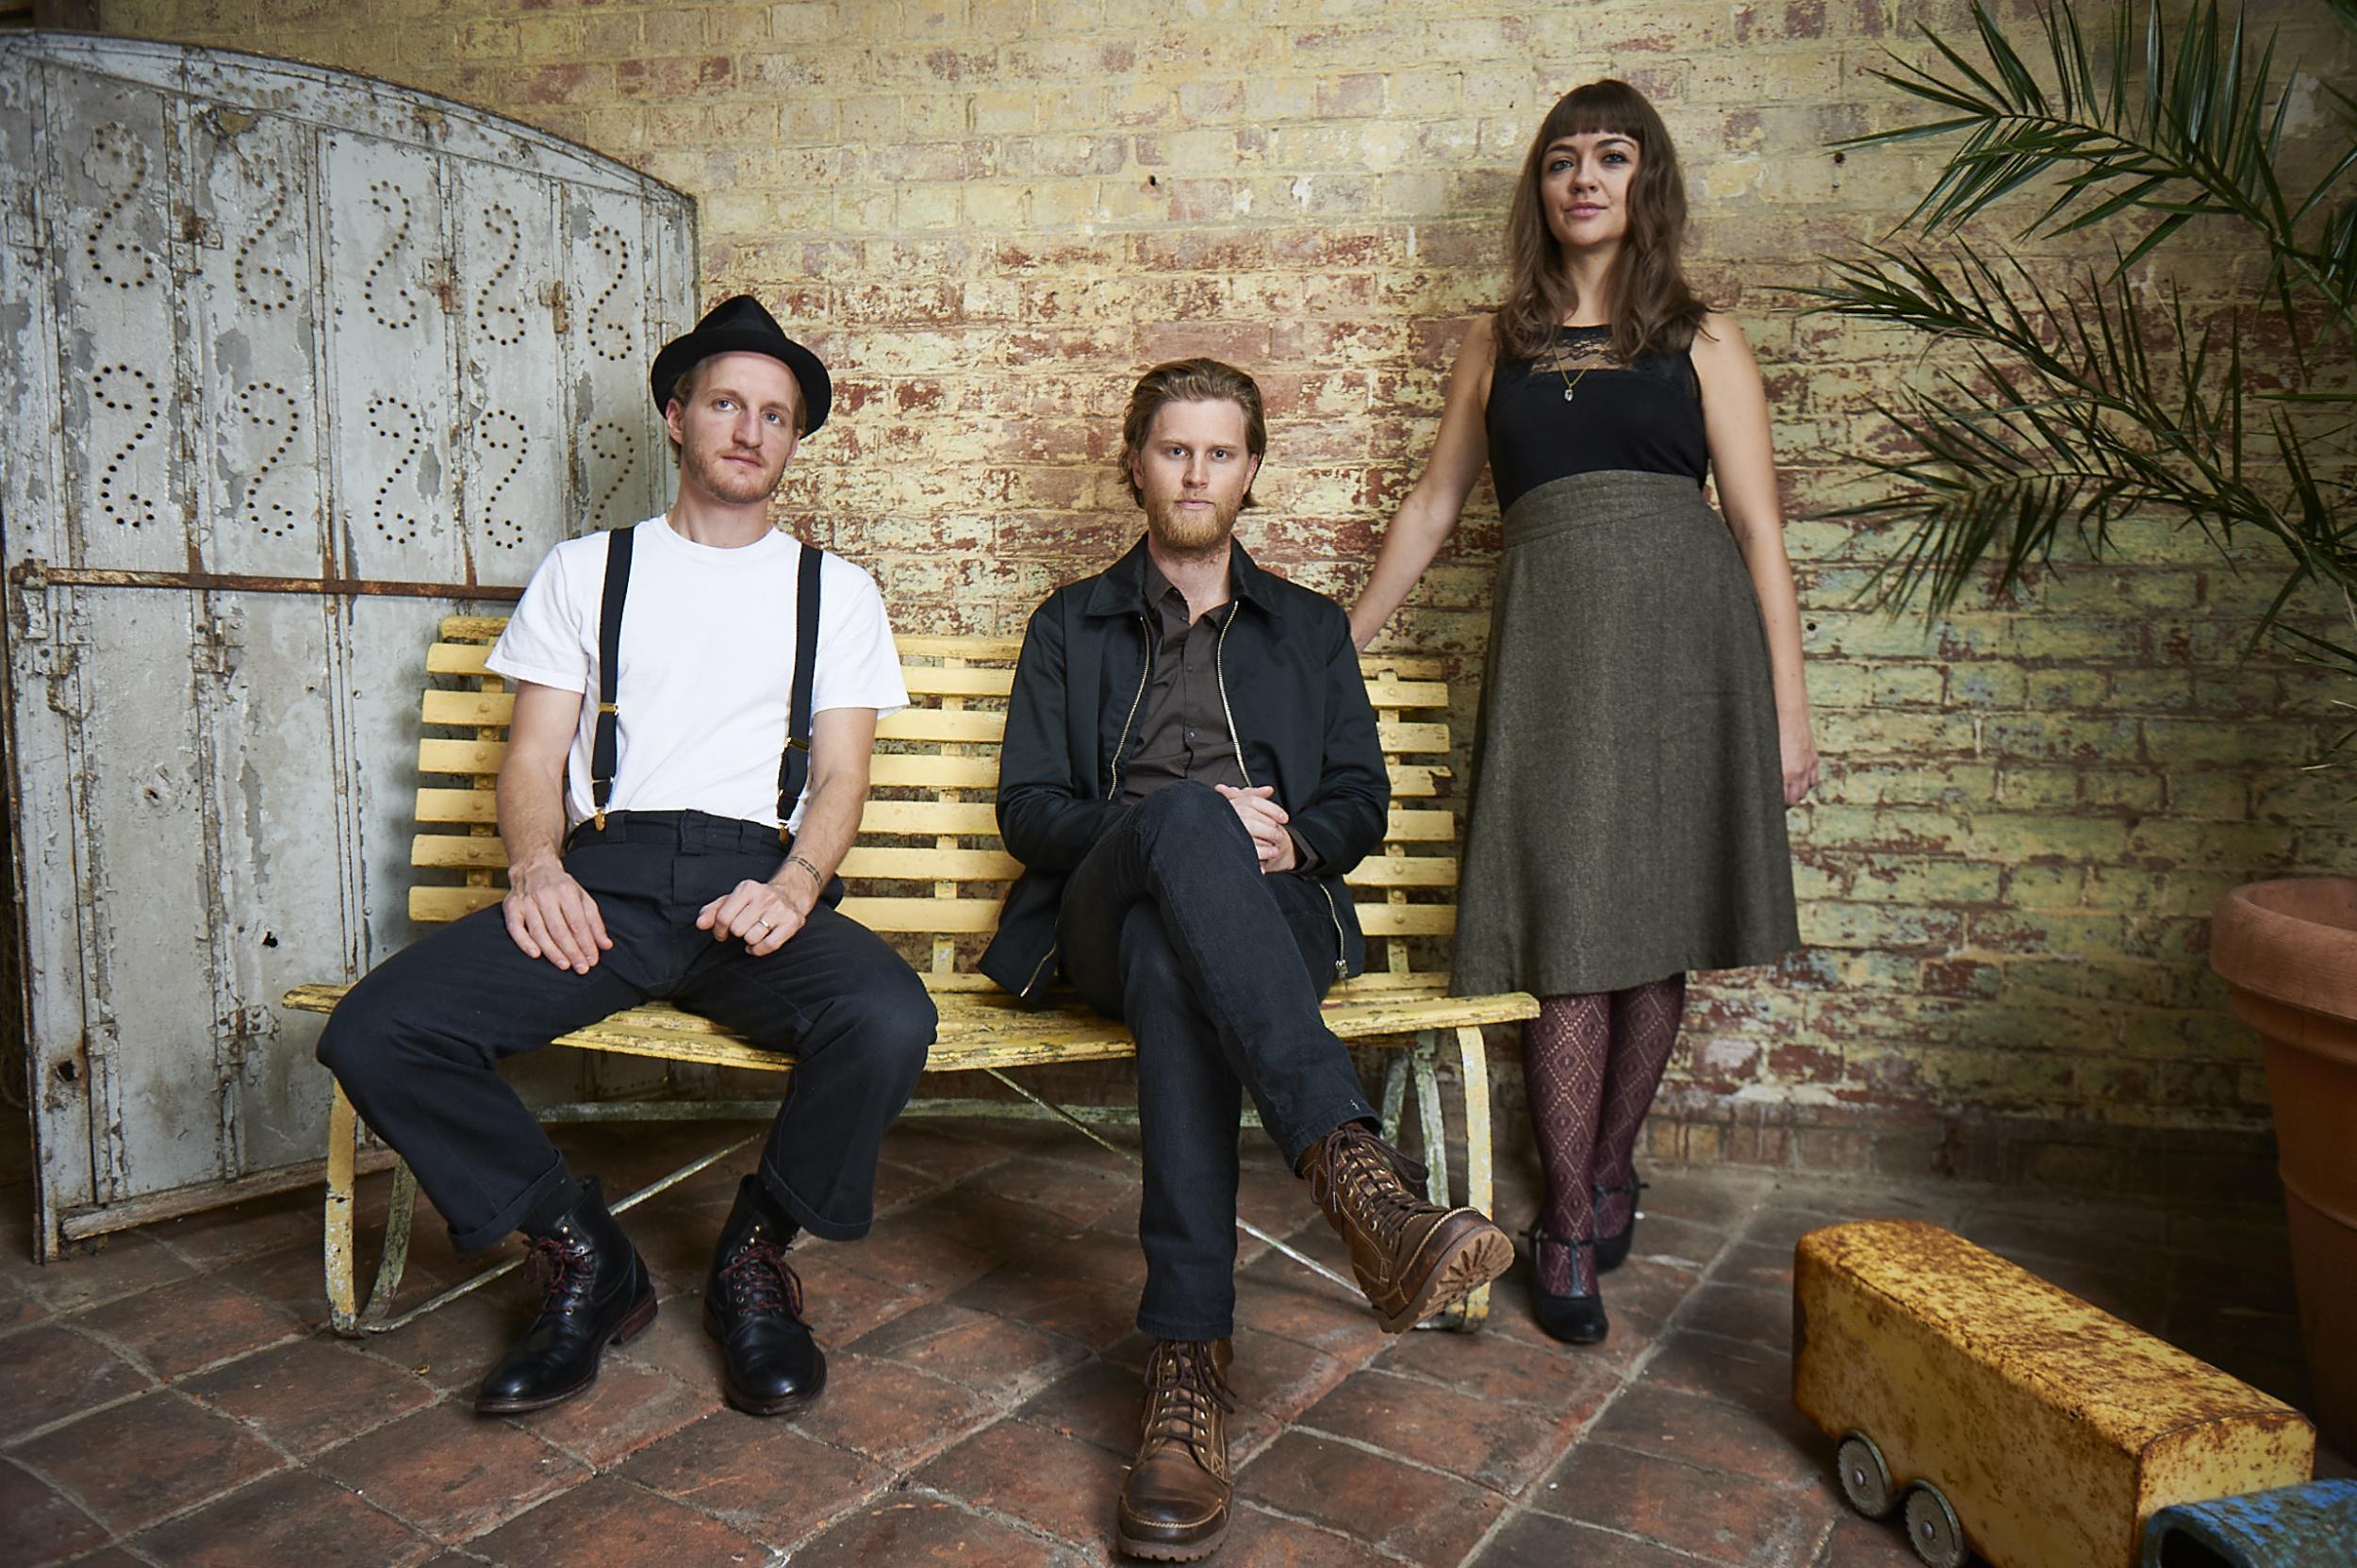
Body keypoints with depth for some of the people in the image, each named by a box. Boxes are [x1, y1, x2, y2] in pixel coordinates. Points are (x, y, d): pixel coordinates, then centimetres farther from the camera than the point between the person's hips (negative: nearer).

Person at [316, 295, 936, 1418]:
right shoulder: (585, 572, 20)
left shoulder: (834, 591, 19)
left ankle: (756, 1257, -3)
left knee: (888, 1020, -33)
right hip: (604, 881, 1)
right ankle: (588, 1260, 0)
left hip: (762, 885, -1)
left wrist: (796, 883, -14)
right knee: (374, 1032, -23)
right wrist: (536, 866, -11)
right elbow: (534, 756, 12)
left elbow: (841, 775, 8)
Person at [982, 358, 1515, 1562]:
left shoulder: (1310, 628, 27)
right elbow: (1028, 810, 9)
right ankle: (1357, 1176, -54)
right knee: (1185, 816, -40)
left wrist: (1291, 836, -9)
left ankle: (1189, 1360, -43)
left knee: (1175, 966, -39)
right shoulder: (1070, 626, 23)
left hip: (1266, 912, 1)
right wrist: (1185, 824, -10)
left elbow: (1363, 801, 16)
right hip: (1104, 913, -1)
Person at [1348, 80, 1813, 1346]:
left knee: (1657, 926, 3)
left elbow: (1759, 531, 7)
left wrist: (1788, 711, 0)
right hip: (1551, 637, 1)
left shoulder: (1701, 341, 12)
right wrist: (1339, 645, 20)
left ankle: (1609, 1167, 23)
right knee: (1566, 926, -4)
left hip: (1685, 632, 0)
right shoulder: (1496, 343, 18)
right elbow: (1432, 504, 21)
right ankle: (1568, 1223, 7)